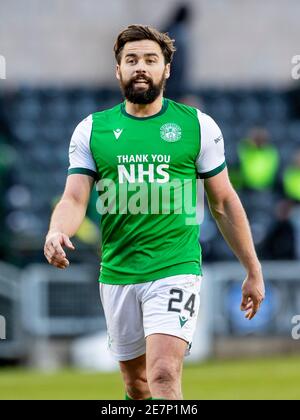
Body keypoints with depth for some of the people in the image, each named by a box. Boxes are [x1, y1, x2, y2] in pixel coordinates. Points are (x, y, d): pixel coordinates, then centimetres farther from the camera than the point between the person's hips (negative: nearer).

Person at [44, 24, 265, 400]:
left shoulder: (198, 126, 2)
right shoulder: (92, 129, 6)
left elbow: (224, 204, 9)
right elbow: (74, 199, 0)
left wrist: (253, 272, 10)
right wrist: (56, 232, -23)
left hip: (176, 271, -3)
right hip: (116, 275, 3)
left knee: (163, 376, -20)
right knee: (136, 383, 12)